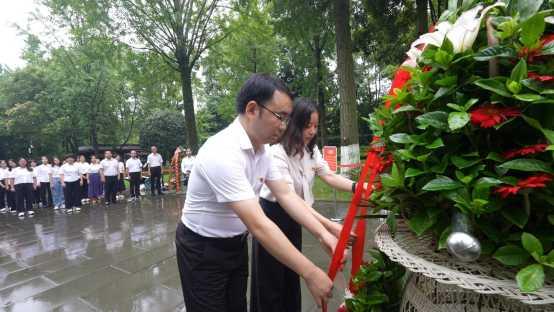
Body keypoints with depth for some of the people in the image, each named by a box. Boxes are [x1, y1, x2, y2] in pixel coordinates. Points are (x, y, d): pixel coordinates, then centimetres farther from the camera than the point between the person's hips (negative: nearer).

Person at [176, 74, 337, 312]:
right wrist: (310, 274, -31)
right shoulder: (223, 153, -33)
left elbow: (286, 195, -3)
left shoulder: (262, 149, -4)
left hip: (236, 243, 8)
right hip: (202, 250, -7)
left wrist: (323, 234, -14)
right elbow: (258, 225, -36)